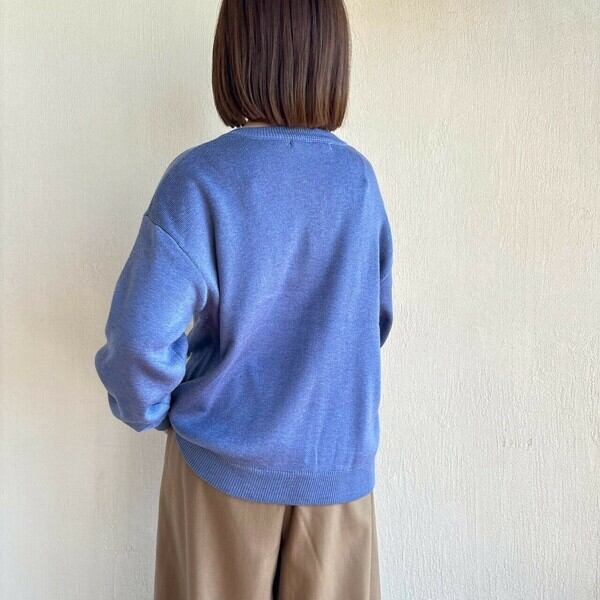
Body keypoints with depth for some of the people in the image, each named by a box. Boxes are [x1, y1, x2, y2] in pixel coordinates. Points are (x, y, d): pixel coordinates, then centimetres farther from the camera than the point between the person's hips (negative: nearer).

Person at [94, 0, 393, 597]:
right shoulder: (359, 177, -5)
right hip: (340, 459, 3)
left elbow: (142, 332, -20)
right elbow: (378, 314, 4)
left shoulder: (201, 176, -16)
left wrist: (146, 408, 0)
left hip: (225, 459, -2)